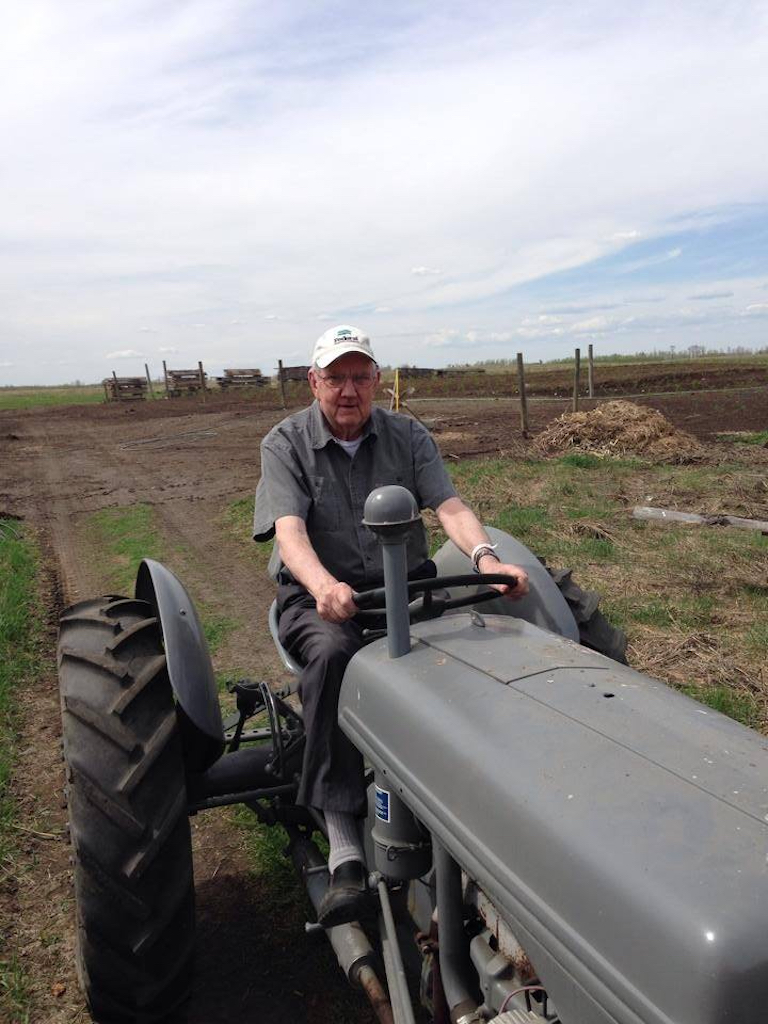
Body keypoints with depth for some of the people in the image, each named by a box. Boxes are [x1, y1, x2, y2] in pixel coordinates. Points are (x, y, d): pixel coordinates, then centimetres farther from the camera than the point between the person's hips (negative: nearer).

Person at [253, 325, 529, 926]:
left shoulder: (409, 437, 6)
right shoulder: (286, 444, -1)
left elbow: (450, 506, -8)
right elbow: (289, 531, -17)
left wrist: (484, 556, -30)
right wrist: (324, 586, -38)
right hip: (319, 596, -2)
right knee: (333, 653, -35)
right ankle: (344, 843, -31)